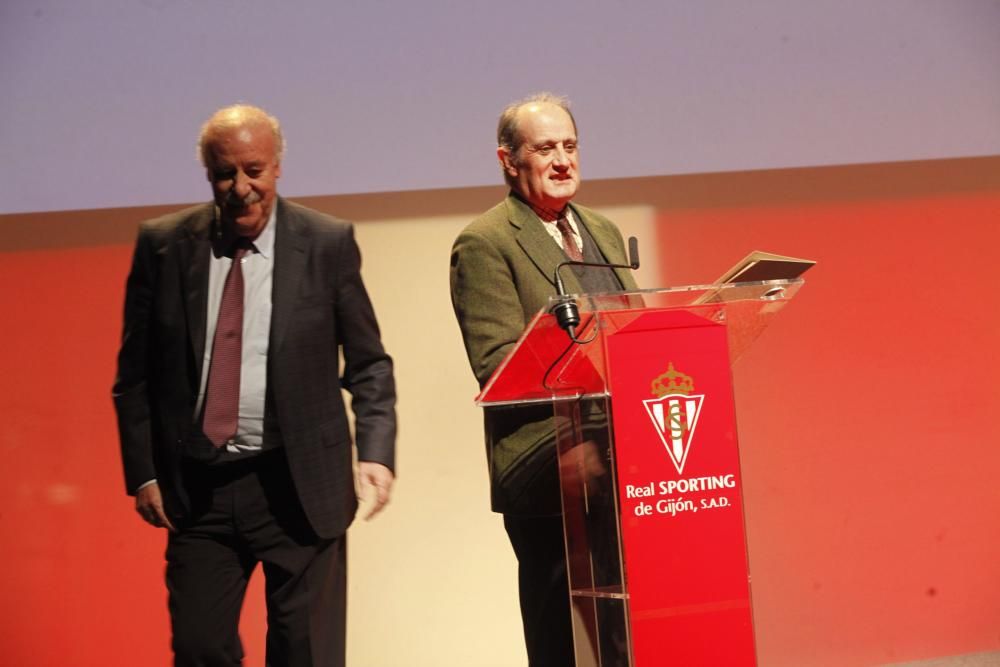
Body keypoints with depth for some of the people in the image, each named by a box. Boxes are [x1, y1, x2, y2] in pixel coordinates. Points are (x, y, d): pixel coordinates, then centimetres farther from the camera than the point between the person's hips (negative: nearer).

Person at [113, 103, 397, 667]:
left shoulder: (329, 244, -1)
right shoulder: (163, 245, 3)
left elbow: (369, 365, 3)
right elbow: (135, 374, 7)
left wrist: (375, 452, -10)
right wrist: (142, 472, 0)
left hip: (297, 487, -1)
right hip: (195, 488, 1)